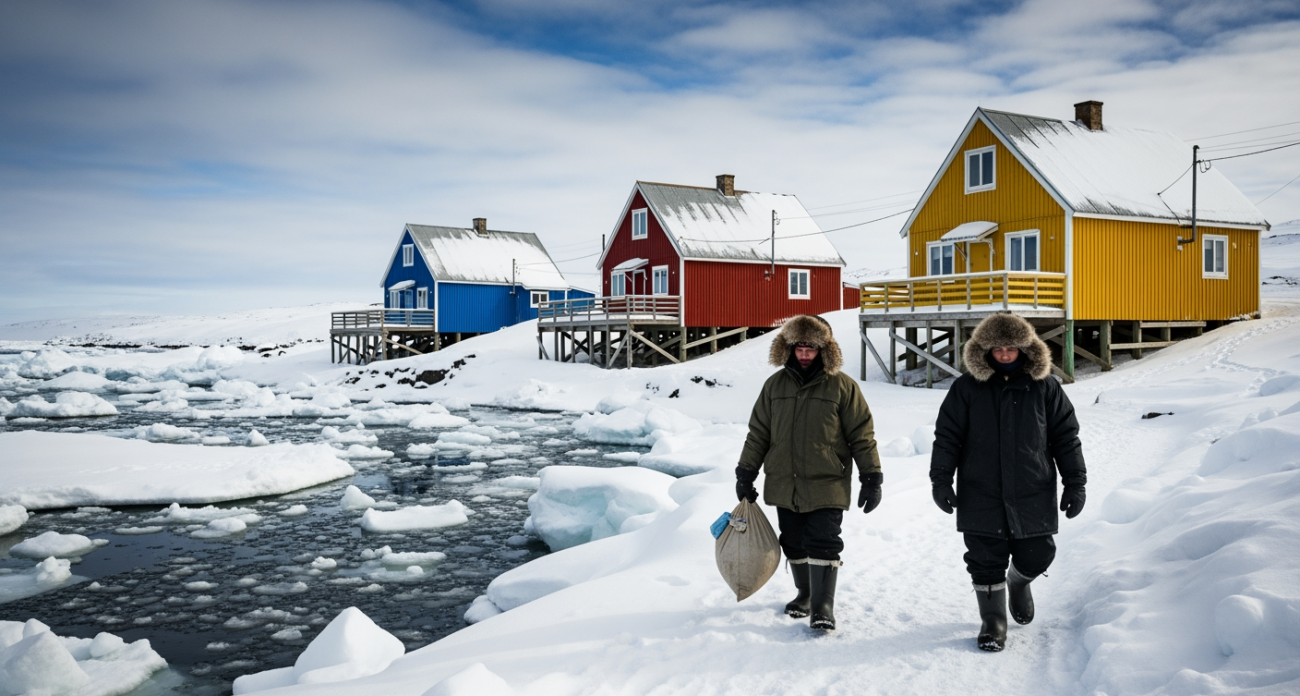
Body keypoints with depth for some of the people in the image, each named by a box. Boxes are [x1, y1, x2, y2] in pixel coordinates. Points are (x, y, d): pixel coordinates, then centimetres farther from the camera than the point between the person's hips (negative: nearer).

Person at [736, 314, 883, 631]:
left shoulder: (842, 386, -4)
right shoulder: (775, 385, 6)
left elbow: (862, 435, -2)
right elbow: (758, 433, 11)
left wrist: (872, 478, -4)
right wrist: (745, 475, 10)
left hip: (826, 486, -4)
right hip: (783, 485, 4)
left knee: (823, 545, -7)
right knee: (794, 545, 14)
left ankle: (823, 606, 2)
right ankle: (805, 594, 33)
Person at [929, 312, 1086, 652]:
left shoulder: (1045, 388, 3)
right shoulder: (966, 388, 0)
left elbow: (1066, 437, 7)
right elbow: (946, 436, 2)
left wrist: (1075, 483, 4)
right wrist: (941, 479, -4)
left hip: (1032, 496, 1)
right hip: (980, 496, -1)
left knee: (1036, 557, 8)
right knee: (986, 562, 2)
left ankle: (1019, 582, 43)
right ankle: (993, 621, 20)